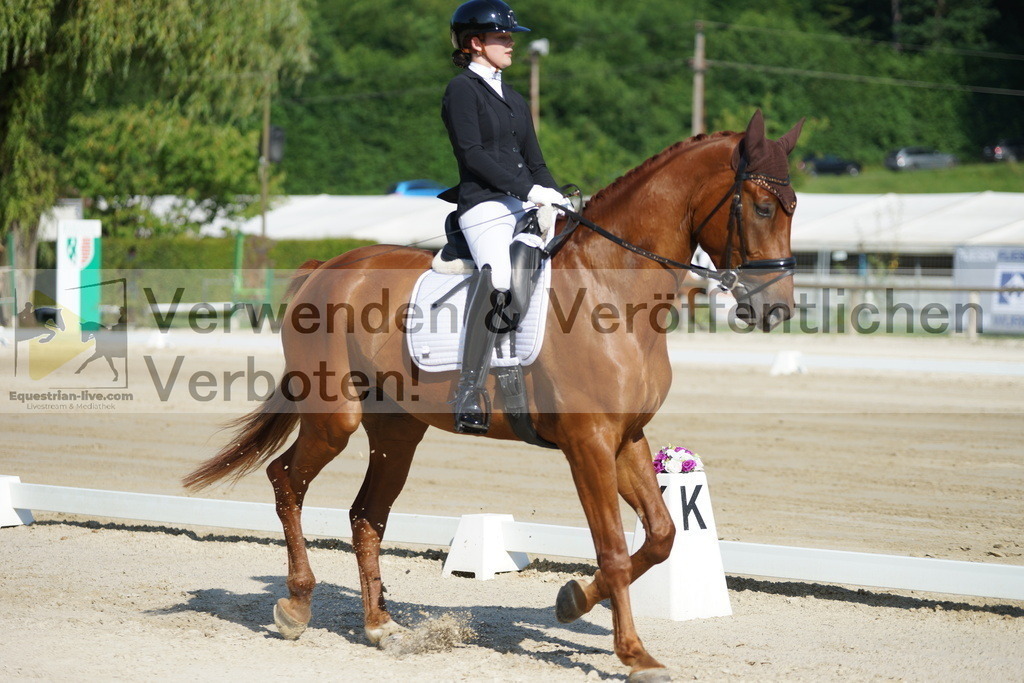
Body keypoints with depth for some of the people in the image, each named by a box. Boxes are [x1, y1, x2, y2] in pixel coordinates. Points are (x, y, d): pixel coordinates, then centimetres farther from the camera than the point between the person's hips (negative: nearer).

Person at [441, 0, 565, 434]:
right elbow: (472, 154, -9)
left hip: (527, 207, 8)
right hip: (485, 208, -8)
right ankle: (471, 390, -38)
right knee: (498, 273, -34)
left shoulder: (514, 100, 27)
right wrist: (528, 190, -17)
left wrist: (556, 198, 5)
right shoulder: (462, 90, 3)